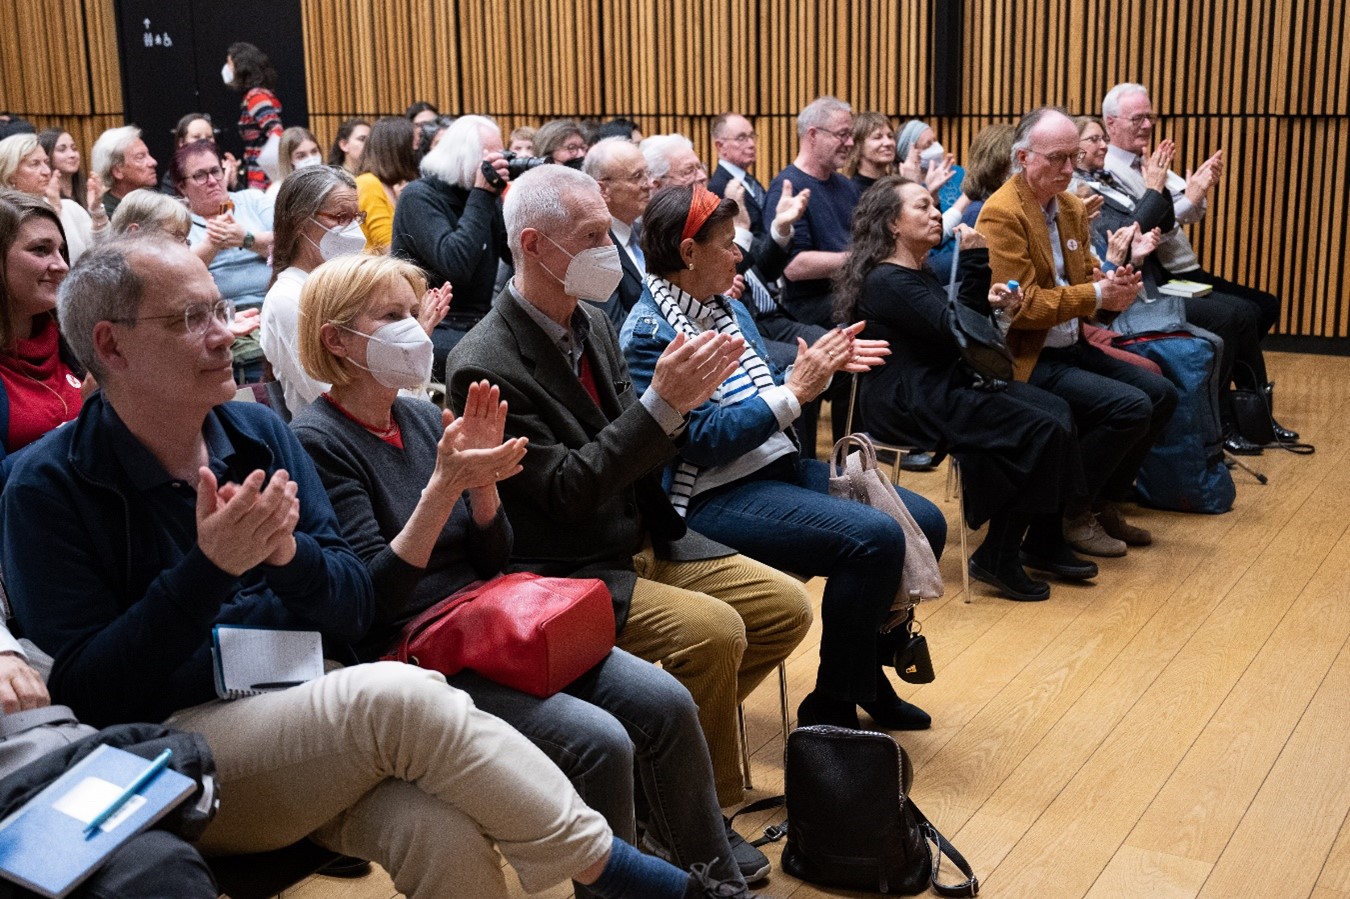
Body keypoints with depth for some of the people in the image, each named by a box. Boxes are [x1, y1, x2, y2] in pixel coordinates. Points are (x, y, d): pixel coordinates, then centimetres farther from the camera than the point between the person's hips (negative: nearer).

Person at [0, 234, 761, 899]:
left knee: (445, 835, -30)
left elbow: (356, 611, 7)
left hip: (318, 718, 4)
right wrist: (211, 567, -21)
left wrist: (286, 552, -15)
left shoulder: (262, 433, 8)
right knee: (400, 696, -30)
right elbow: (85, 693, -10)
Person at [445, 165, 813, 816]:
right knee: (715, 631, -26)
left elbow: (641, 451, 10)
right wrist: (662, 401, -28)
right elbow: (568, 490, -23)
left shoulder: (591, 321, 6)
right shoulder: (485, 365, -19)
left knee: (785, 607, 0)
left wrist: (685, 392, -11)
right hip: (569, 573, -8)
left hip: (645, 542, 8)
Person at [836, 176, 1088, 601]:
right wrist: (974, 261, -21)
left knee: (1056, 411, -2)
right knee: (1039, 431, -18)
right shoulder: (886, 281, -14)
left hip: (941, 385, 10)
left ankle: (1044, 541, 6)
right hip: (907, 403, -10)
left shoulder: (919, 271, 17)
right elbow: (955, 332, -21)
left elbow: (954, 327, 20)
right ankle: (997, 558, -9)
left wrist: (989, 304, 1)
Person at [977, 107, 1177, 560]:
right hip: (1027, 359, -9)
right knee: (1130, 407, -20)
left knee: (1161, 394, 4)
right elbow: (1022, 306, -22)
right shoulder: (1002, 214, -17)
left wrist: (1114, 285, -8)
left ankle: (1105, 502, 16)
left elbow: (1088, 276, 16)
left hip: (1072, 348, 9)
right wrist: (1096, 295, -18)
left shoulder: (1071, 207, 11)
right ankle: (1070, 513, -2)